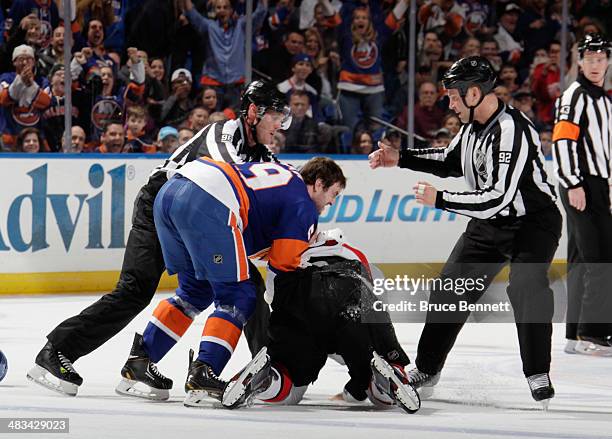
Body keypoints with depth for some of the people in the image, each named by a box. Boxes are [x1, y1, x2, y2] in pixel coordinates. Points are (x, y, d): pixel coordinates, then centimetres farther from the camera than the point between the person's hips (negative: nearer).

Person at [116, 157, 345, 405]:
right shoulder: (304, 206, 9)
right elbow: (283, 264, 9)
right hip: (207, 205, -9)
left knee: (196, 291, 22)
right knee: (237, 298, 2)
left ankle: (138, 363, 18)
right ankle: (202, 375, -12)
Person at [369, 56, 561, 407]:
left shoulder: (512, 131, -29)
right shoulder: (474, 125, -1)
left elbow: (497, 197, -33)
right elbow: (452, 162, 19)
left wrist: (440, 199, -26)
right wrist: (400, 159, 10)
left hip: (534, 221, -9)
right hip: (491, 223, 9)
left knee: (526, 285, -30)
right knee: (452, 287, 7)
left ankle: (539, 375, -22)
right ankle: (426, 371, 20)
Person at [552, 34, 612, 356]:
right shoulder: (575, 95, -9)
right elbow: (562, 141, -18)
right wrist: (573, 184, -24)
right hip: (581, 185, -10)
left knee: (582, 261, 10)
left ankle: (576, 335, 13)